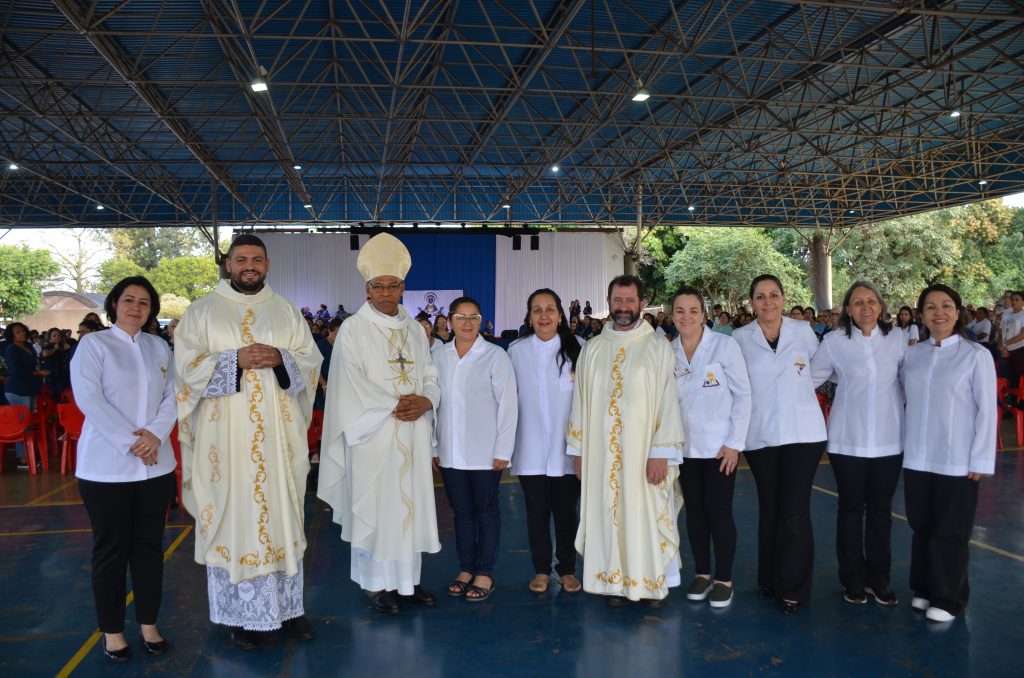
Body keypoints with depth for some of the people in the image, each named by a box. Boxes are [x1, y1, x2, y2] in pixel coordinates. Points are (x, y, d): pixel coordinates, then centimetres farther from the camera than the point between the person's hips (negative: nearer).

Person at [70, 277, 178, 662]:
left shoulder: (159, 347, 12)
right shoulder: (93, 344, -1)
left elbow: (171, 396, 5)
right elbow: (89, 399, -12)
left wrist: (155, 435, -13)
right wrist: (130, 441, -17)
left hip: (156, 465, 4)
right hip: (106, 466, -4)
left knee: (149, 545, 10)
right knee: (111, 548, 5)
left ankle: (149, 624, 21)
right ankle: (112, 631, 16)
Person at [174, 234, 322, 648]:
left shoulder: (286, 311, 11)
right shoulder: (203, 311, 5)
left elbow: (312, 360, 7)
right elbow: (187, 366, -3)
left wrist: (280, 358, -13)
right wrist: (235, 359, -17)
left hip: (278, 434, 2)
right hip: (227, 434, -2)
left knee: (283, 513, 5)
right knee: (234, 516, 0)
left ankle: (289, 606, 16)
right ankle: (243, 614, 11)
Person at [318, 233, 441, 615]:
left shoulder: (414, 328, 12)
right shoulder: (354, 329, -3)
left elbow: (430, 376, 10)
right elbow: (351, 383, -11)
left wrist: (425, 401, -10)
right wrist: (394, 405, -15)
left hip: (413, 433, 5)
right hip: (373, 433, -5)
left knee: (411, 502, 7)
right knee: (374, 505, 0)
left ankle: (407, 579, 18)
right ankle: (377, 584, 12)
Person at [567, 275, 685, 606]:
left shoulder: (658, 347, -1)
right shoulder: (592, 349, 8)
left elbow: (668, 401, -6)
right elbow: (581, 402, 9)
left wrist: (661, 453, -12)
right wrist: (579, 451, 6)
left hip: (643, 452, -2)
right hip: (601, 453, 3)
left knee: (646, 515, 4)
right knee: (607, 514, 7)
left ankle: (653, 581, 20)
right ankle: (615, 580, 20)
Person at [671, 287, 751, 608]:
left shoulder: (725, 344, -9)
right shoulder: (668, 352, 2)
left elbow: (743, 395, -6)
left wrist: (734, 443, -10)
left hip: (719, 446, -3)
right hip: (685, 446, 4)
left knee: (719, 511, 0)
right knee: (694, 510, 10)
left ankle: (724, 579, 15)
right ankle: (702, 573, 24)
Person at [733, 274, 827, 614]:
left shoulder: (803, 331, 2)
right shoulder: (740, 338, 1)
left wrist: (797, 390, 7)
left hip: (802, 433, -1)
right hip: (760, 435, 1)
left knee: (794, 512, -4)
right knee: (769, 509, 10)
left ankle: (793, 588, 8)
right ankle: (769, 581, 25)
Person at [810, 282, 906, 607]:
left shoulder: (896, 338, 2)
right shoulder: (834, 341, -4)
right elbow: (811, 378, 1)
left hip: (888, 440, 2)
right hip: (848, 440, -1)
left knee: (881, 510, 9)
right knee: (851, 509, 8)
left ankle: (878, 579, 22)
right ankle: (853, 580, 20)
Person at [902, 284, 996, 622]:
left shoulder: (976, 355, -6)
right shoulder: (912, 355, 6)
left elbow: (986, 410, -6)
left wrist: (980, 460, -9)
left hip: (957, 462, -4)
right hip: (917, 459, 4)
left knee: (950, 533, 4)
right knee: (922, 529, 12)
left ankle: (948, 599, 18)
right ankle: (924, 589, 28)